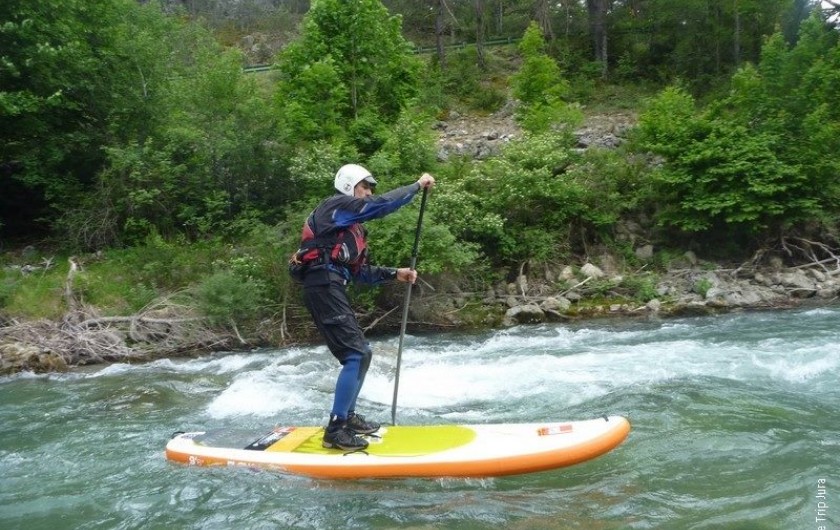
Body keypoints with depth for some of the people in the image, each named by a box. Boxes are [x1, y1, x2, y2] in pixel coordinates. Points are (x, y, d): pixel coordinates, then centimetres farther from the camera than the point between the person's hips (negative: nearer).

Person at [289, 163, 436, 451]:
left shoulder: (350, 227, 27)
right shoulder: (337, 205, -1)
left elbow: (359, 271, 22)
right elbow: (381, 205, -15)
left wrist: (395, 274, 13)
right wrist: (418, 185, -5)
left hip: (330, 288, 10)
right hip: (324, 286, -10)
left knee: (361, 353, 15)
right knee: (356, 354, -14)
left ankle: (347, 416, 27)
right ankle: (335, 430, -11)